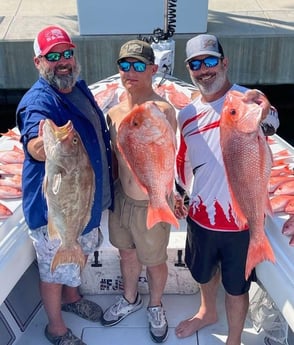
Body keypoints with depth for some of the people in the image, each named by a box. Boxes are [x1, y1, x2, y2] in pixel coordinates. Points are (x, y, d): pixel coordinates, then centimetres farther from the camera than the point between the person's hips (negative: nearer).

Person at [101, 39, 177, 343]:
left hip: (151, 203, -6)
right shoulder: (114, 112, -1)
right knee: (127, 253, 25)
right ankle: (130, 299, 52)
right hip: (121, 198, 6)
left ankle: (155, 307, 45)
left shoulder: (163, 110, -22)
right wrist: (112, 190, 13)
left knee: (154, 261, 17)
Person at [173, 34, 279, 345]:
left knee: (236, 287, 15)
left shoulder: (246, 102, -16)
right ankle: (207, 312, 58)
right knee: (204, 272, 28)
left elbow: (269, 124, -37)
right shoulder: (187, 114, 2)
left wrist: (263, 114, -59)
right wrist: (179, 196, 0)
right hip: (199, 215, 5)